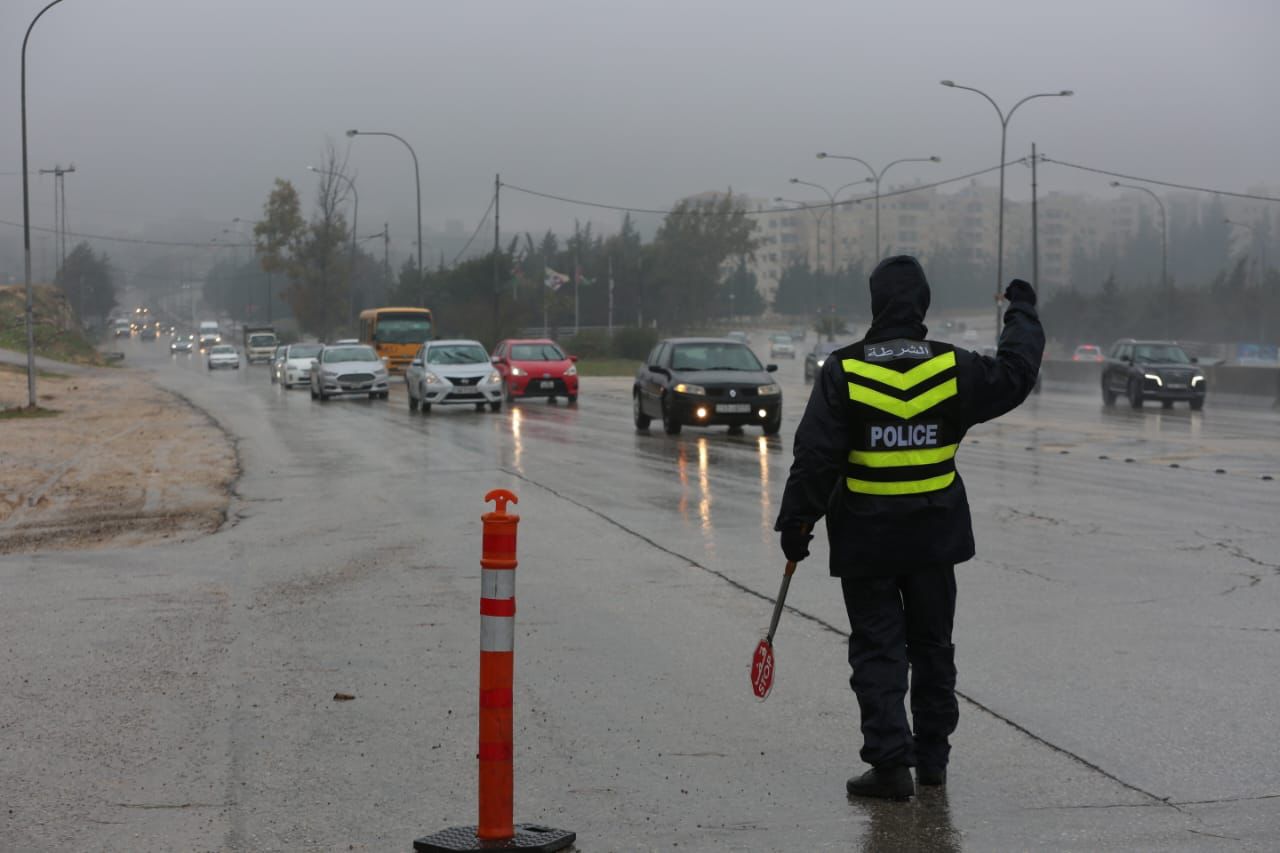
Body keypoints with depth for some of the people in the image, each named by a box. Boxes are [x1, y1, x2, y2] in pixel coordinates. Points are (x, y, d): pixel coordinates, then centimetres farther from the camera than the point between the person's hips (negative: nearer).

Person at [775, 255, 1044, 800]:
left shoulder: (844, 373, -11)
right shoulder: (952, 368, -5)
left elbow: (816, 457, -11)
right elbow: (1015, 375, 11)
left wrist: (796, 522, -2)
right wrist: (1023, 313, 26)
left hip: (865, 539, -3)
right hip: (935, 534, 3)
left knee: (877, 650, 3)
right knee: (932, 645, 16)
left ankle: (891, 762, -4)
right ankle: (932, 757, 24)